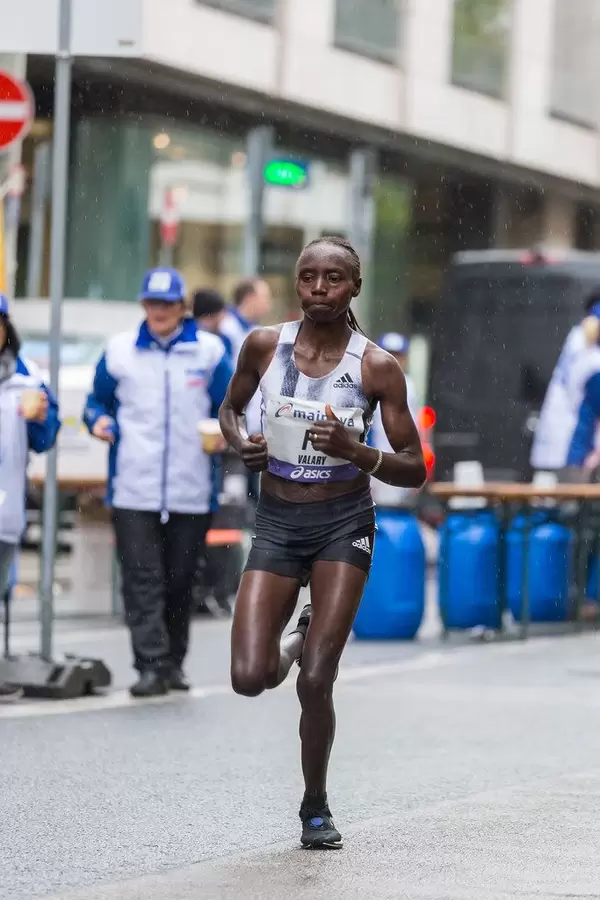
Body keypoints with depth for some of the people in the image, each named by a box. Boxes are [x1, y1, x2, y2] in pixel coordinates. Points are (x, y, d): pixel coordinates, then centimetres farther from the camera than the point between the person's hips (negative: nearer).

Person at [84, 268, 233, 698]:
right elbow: (99, 400, 15)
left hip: (191, 492, 0)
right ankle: (152, 665, -10)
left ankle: (174, 662, 21)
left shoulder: (209, 350, 4)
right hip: (134, 489, 0)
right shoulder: (119, 349, 6)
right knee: (142, 580, -9)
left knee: (180, 580, 9)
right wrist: (100, 420, -7)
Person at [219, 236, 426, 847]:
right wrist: (239, 444, -5)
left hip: (344, 523, -2)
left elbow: (414, 471, -5)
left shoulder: (376, 367, -8)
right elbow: (229, 408, 18)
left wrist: (356, 451, -23)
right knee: (249, 678, -11)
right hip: (276, 522, 2)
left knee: (315, 684, -8)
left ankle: (316, 806, 15)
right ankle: (299, 641, 27)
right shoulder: (264, 345, -2)